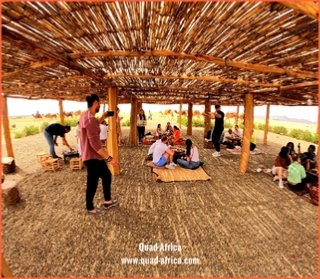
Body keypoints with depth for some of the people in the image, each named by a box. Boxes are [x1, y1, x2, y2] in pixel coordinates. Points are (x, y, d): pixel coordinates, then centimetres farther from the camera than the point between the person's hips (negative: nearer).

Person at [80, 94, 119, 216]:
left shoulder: (85, 115, 8)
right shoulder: (90, 118, -24)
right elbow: (94, 143, -29)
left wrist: (102, 118, 20)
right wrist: (109, 158, -27)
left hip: (95, 156, 11)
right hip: (92, 157, -11)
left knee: (107, 175, 21)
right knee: (92, 183, 8)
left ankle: (108, 201, 36)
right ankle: (90, 209, 31)